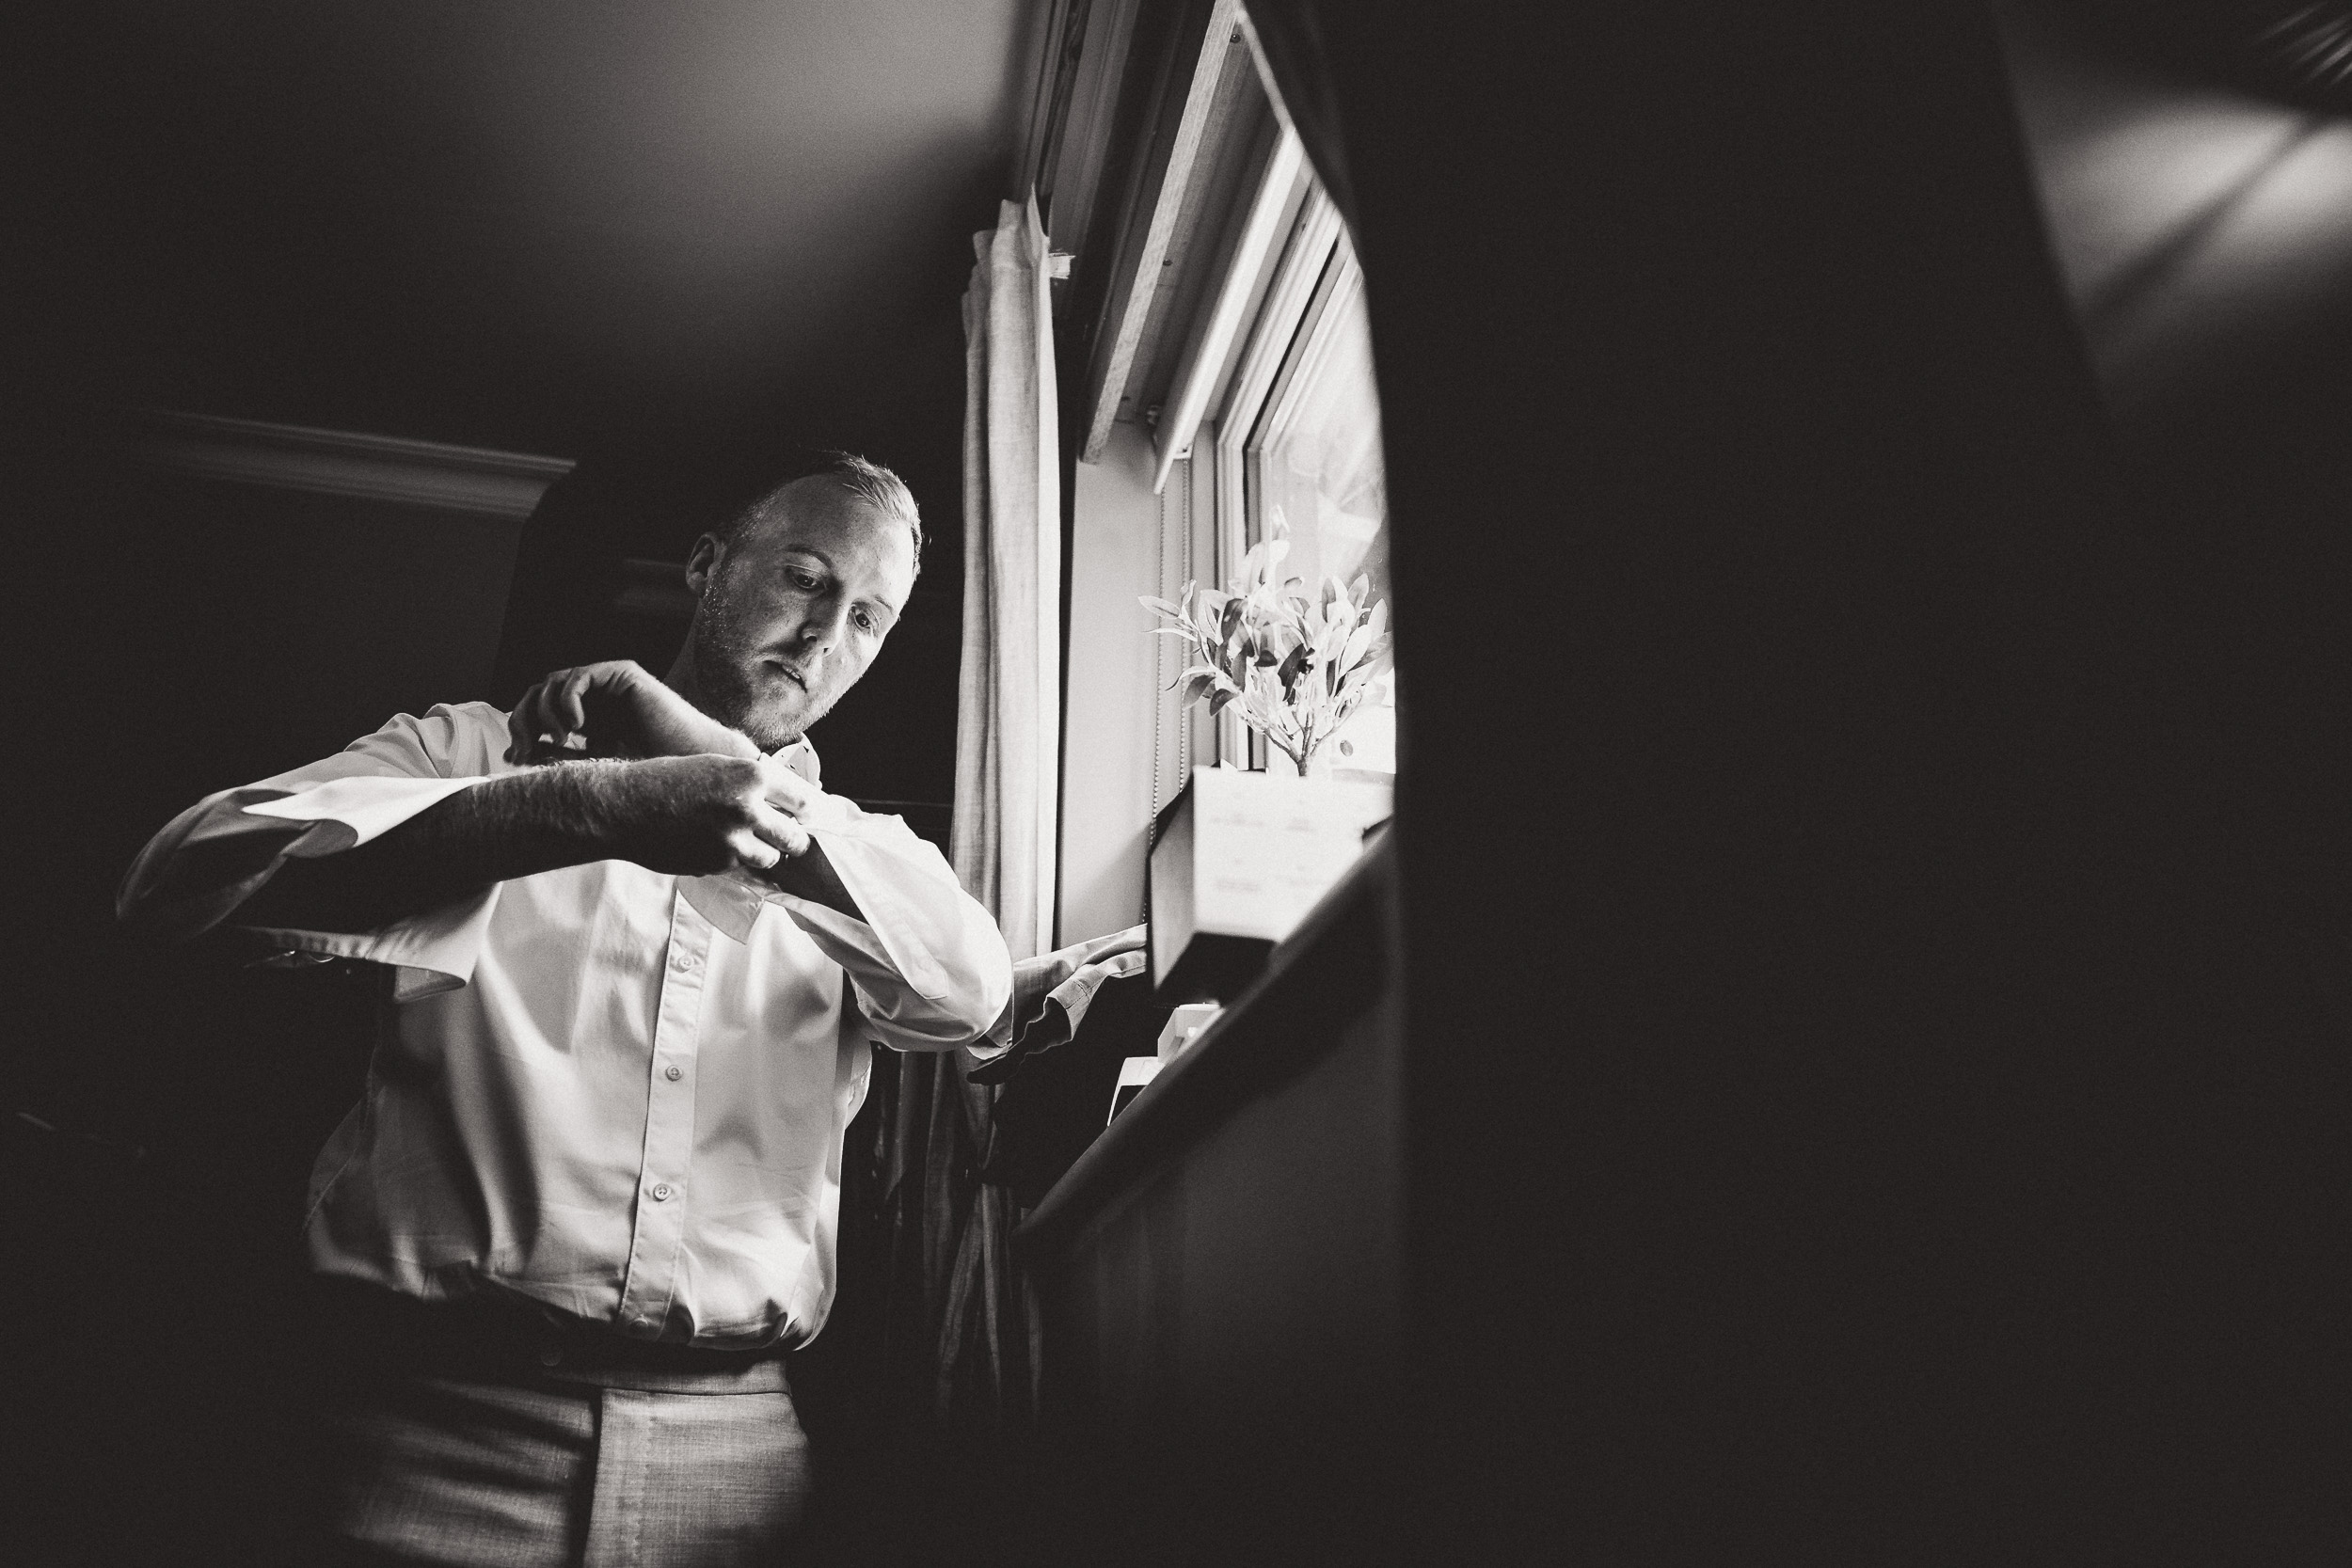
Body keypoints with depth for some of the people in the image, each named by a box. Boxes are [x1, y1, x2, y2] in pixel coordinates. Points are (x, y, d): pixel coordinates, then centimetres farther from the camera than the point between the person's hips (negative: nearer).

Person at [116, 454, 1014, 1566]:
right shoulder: (479, 751, 6)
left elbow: (967, 993, -9)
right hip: (447, 1417, -2)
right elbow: (188, 877, -12)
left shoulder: (849, 861, 12)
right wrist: (602, 803, -25)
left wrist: (711, 751, -10)